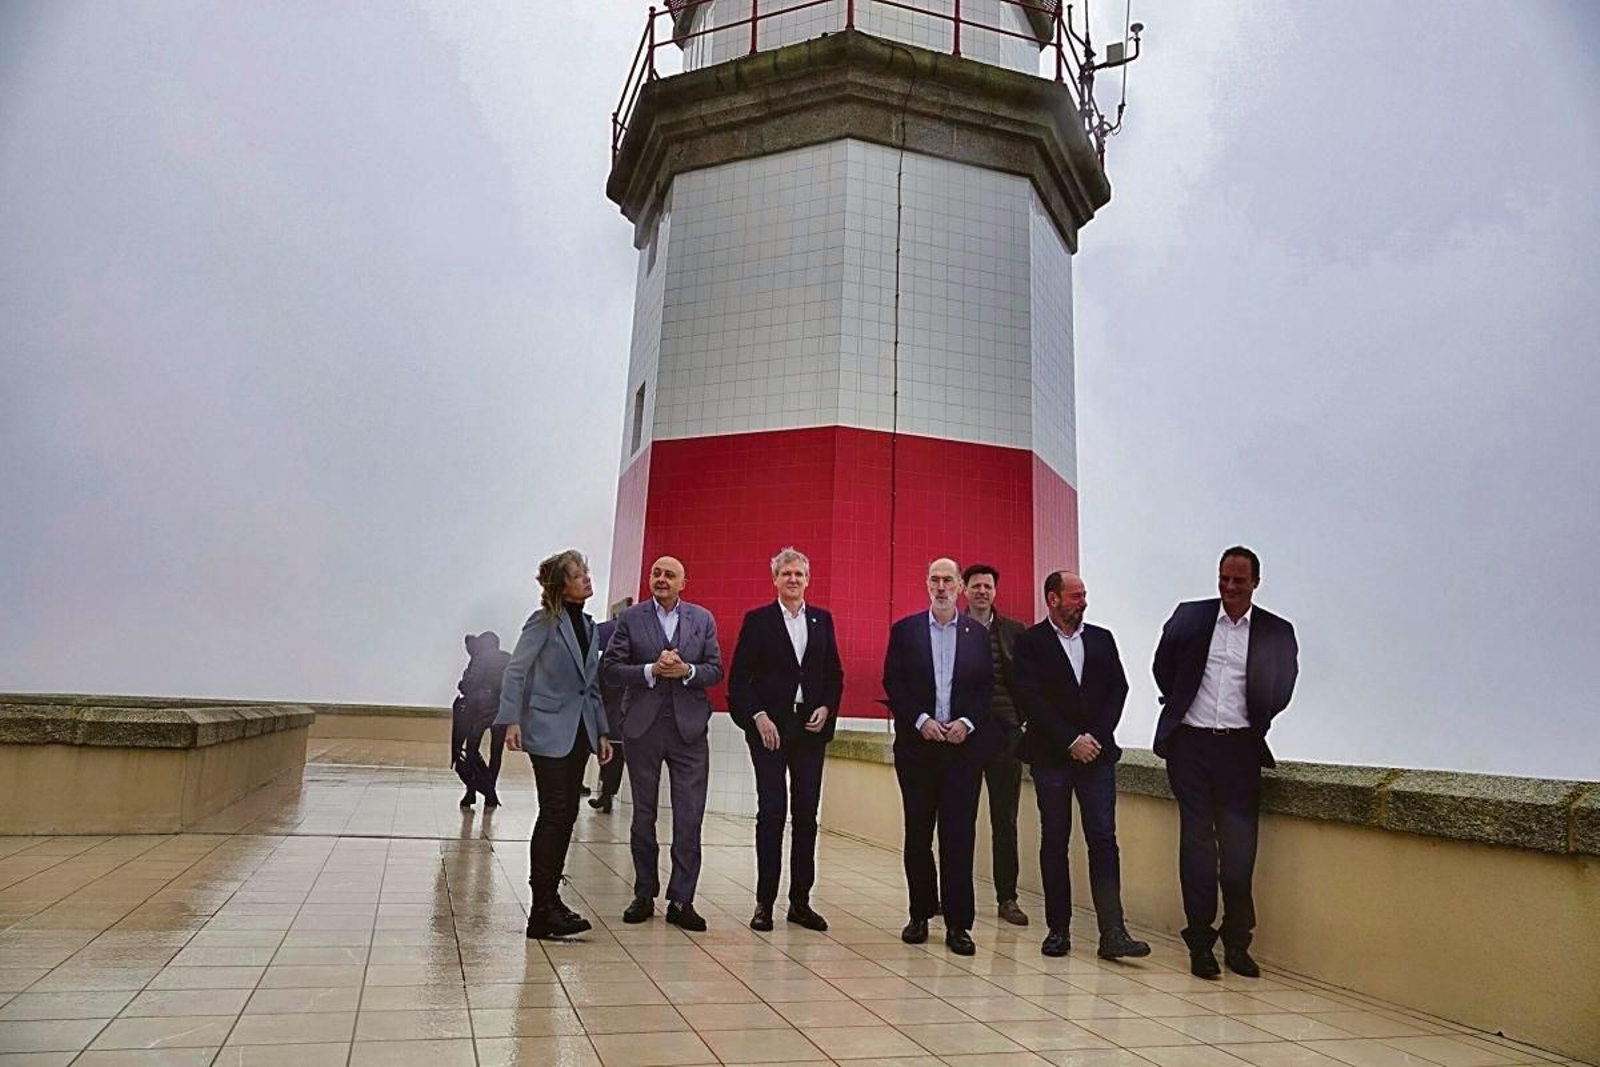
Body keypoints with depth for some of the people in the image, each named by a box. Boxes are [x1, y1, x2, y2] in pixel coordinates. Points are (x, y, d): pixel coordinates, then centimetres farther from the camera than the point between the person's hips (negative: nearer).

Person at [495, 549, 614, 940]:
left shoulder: (588, 625, 13)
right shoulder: (544, 622, -7)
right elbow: (516, 671, -9)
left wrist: (602, 730, 12)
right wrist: (512, 721, -18)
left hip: (580, 731, 7)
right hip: (549, 731, -7)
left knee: (567, 816, 9)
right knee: (555, 814, -8)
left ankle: (548, 898, 19)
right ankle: (543, 911, -2)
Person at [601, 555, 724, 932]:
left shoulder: (703, 619, 7)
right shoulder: (631, 618, 2)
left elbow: (715, 671, 5)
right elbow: (610, 668, -4)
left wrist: (686, 670, -14)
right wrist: (652, 670, -16)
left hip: (689, 728, 1)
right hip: (643, 727, 0)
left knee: (689, 818, -1)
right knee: (644, 815, 11)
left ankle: (681, 900, 8)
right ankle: (644, 895, 24)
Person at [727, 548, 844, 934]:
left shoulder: (822, 620, 11)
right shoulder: (757, 620, 2)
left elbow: (835, 673, 14)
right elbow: (738, 676, -2)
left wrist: (827, 708, -2)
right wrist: (758, 717, -11)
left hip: (811, 727, 3)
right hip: (769, 727, -3)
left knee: (807, 814, 5)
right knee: (771, 812, -3)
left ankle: (800, 901, 15)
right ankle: (764, 902, 7)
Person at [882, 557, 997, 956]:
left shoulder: (977, 634, 7)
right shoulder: (905, 630, 4)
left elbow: (986, 687, 6)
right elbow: (892, 683, 0)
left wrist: (967, 722, -9)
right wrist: (921, 720, -10)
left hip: (964, 743, 0)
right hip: (916, 744, 0)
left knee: (959, 834, -1)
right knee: (918, 832, 8)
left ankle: (958, 923, 7)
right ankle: (920, 915, 21)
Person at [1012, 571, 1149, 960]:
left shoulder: (1101, 639, 11)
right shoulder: (1031, 642, -1)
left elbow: (1118, 689, 7)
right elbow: (1030, 699, -8)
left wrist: (1096, 737, -6)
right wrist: (1071, 741, -12)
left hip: (1097, 753, 3)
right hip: (1051, 756, -2)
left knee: (1103, 840, -3)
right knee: (1054, 842, 5)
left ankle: (1112, 934, -2)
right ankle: (1058, 929, 15)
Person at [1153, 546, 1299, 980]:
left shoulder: (1277, 631, 3)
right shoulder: (1189, 617, 3)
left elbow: (1282, 690, 12)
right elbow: (1163, 668, 13)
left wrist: (1257, 723, 6)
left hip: (1240, 748, 0)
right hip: (1191, 744, 0)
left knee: (1239, 846, 1)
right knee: (1196, 842, 3)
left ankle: (1237, 942, 15)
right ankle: (1200, 941, 11)